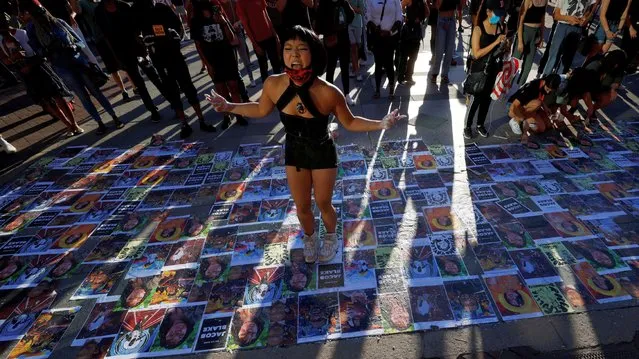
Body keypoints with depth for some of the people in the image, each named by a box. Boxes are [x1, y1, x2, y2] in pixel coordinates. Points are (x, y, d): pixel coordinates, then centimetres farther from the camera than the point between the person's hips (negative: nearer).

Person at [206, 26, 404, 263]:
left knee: (323, 204, 16)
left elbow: (350, 122, -12)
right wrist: (228, 107, 0)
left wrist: (380, 124, -25)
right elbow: (261, 110, 2)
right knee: (302, 206, 19)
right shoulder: (273, 85, -20)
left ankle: (331, 237, 51)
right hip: (294, 154, 3)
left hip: (323, 154, -2)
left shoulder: (329, 93, -28)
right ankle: (310, 237, 54)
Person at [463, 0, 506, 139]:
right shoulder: (479, 29, -14)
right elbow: (476, 54, -19)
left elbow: (501, 49, 15)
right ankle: (468, 126, 17)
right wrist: (495, 42, -22)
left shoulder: (500, 27, 3)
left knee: (487, 99, 14)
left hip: (493, 70, 6)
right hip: (479, 71, -6)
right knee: (475, 99, 1)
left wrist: (504, 45, -5)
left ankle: (480, 124, 29)